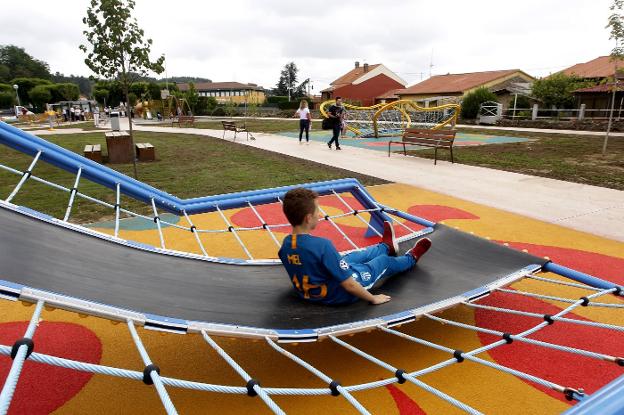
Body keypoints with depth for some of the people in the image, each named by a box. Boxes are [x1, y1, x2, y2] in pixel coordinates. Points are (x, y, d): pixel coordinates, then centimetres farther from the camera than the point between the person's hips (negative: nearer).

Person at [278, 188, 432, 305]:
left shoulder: (285, 245, -14)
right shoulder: (322, 245, -36)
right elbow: (349, 285, -30)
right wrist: (373, 298, -14)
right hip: (339, 295, -6)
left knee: (356, 256, 29)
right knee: (385, 261, 16)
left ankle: (386, 246, 60)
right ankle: (411, 258, 50)